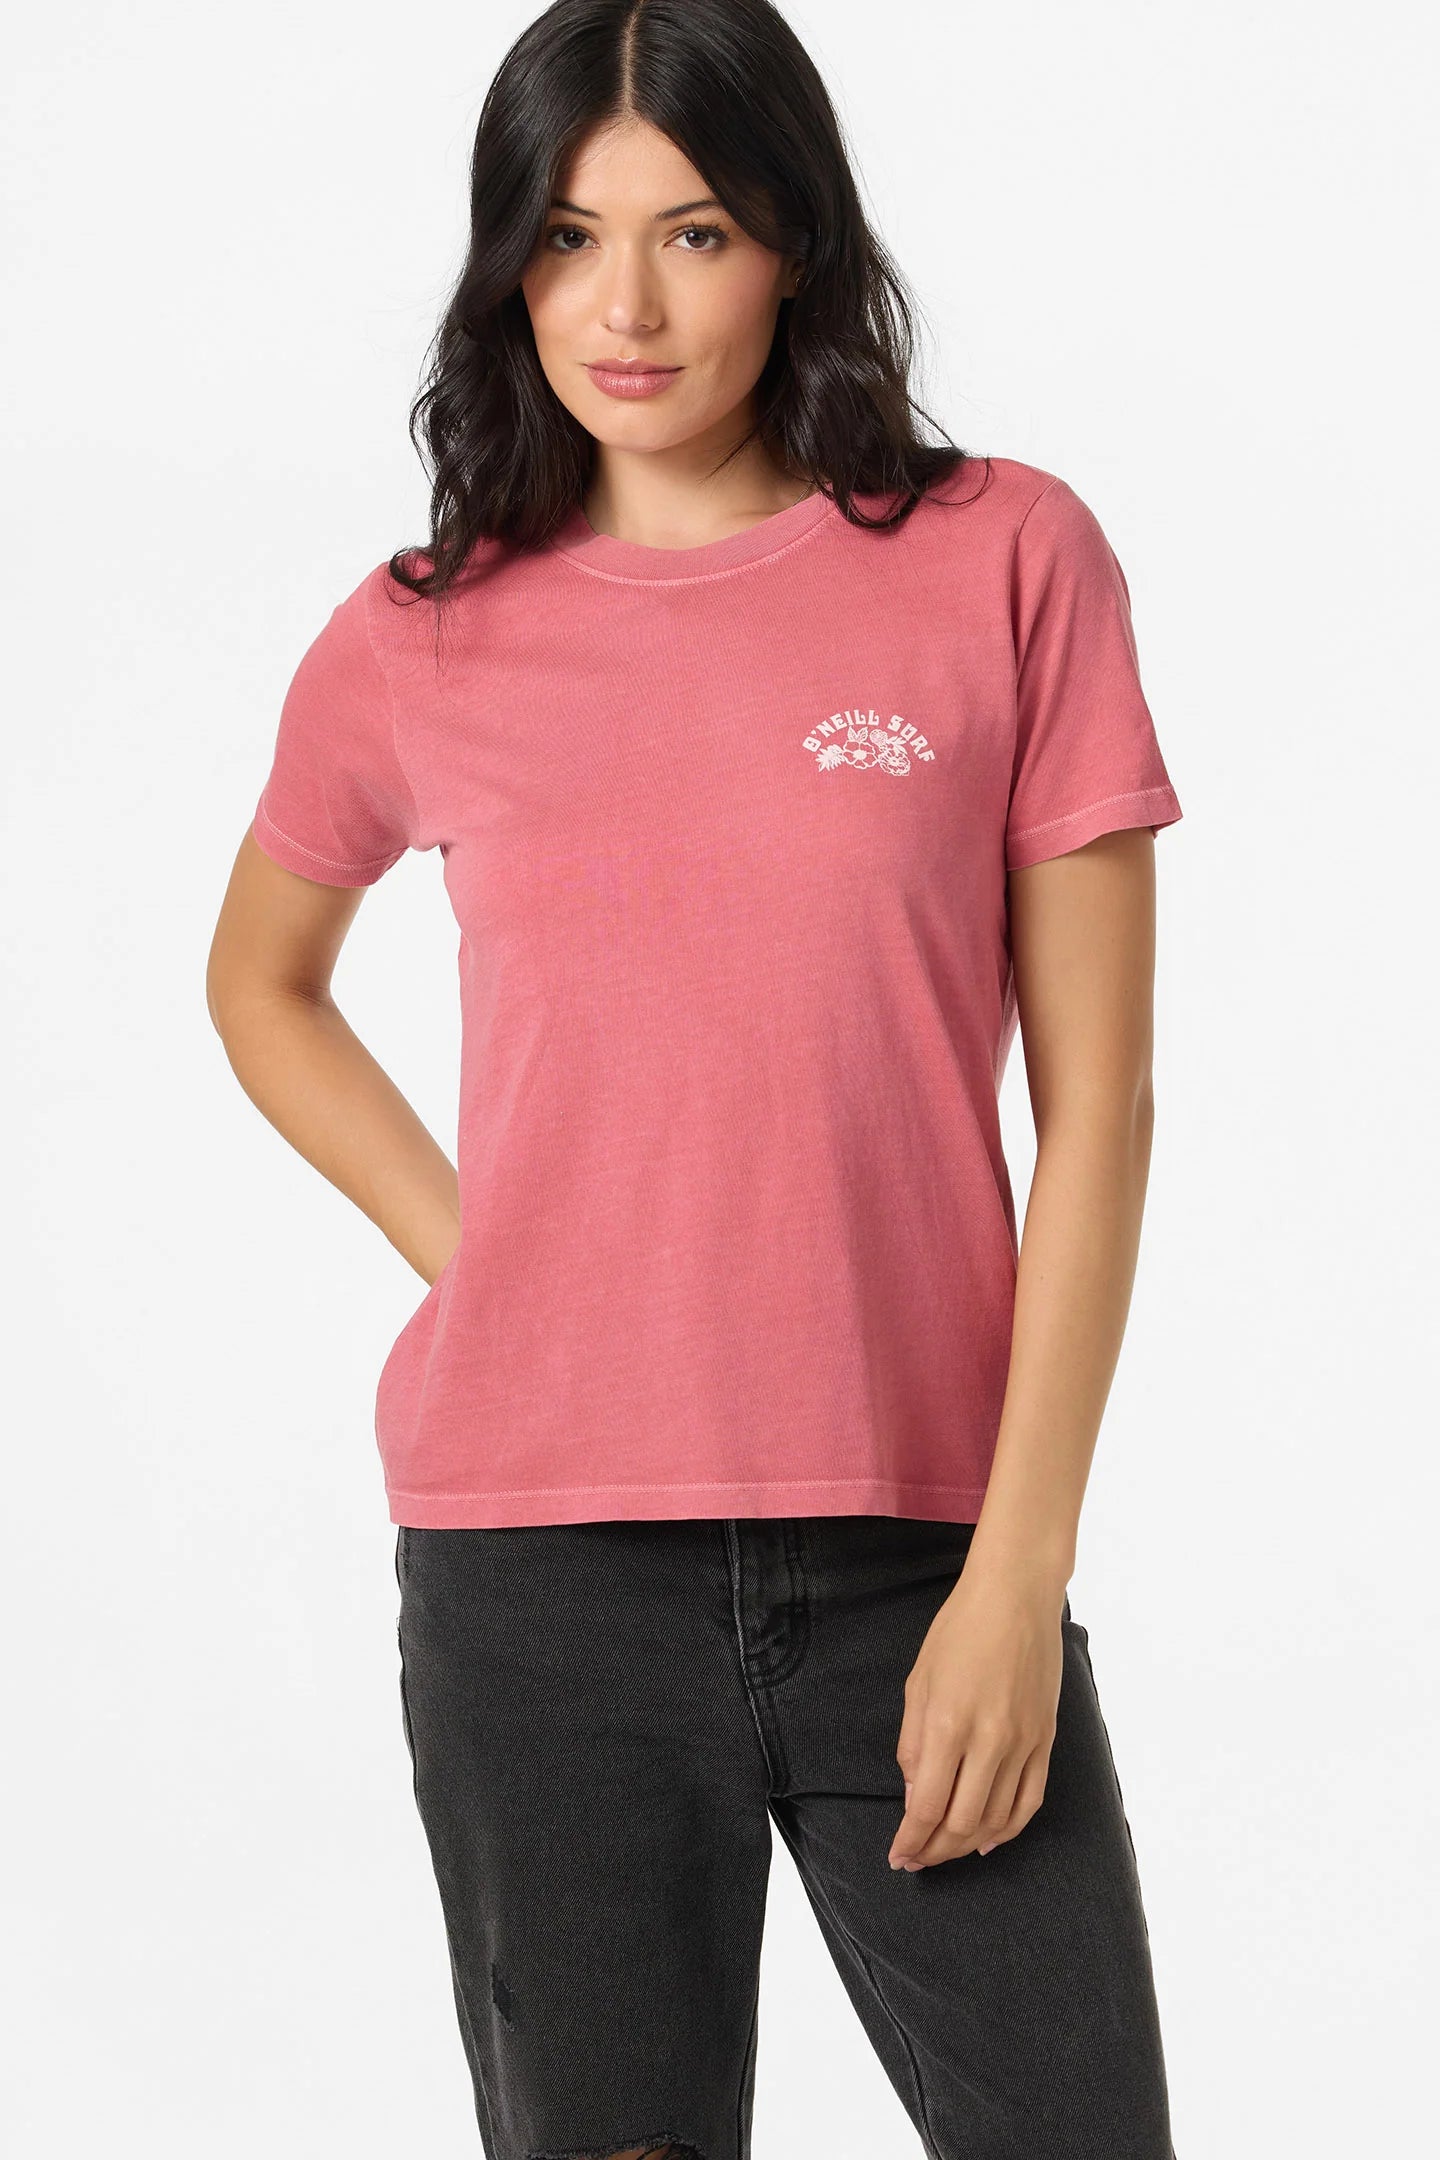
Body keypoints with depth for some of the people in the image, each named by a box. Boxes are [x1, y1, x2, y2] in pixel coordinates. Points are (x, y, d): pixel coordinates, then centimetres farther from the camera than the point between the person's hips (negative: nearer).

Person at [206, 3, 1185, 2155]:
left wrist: (1019, 1570, -7)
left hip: (920, 1545, 0)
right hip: (539, 1554, 1)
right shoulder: (423, 643, 4)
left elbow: (1096, 1100, -2)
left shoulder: (1007, 561, 0)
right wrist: (467, 1252, 7)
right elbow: (260, 982, 23)